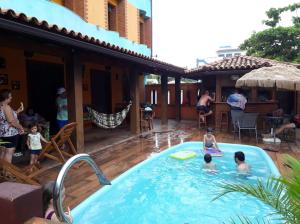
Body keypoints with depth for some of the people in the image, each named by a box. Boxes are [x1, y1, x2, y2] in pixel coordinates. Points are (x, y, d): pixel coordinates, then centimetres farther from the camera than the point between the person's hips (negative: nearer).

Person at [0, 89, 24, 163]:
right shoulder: (6, 106, -19)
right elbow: (11, 121, -23)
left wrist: (17, 111, 19)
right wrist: (21, 127, -12)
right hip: (10, 133, -10)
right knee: (9, 152, -2)